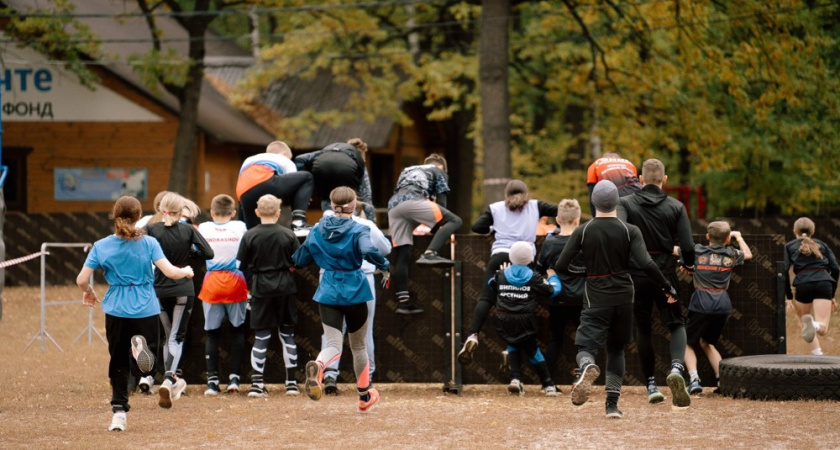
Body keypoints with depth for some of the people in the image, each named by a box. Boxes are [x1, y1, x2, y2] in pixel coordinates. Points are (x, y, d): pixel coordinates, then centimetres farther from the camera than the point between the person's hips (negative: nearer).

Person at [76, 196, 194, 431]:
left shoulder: (101, 246, -1)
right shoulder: (149, 243, -5)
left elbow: (81, 280, -3)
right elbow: (171, 272, -11)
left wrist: (89, 293, 19)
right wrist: (186, 272, 10)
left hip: (116, 311, 1)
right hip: (146, 310, -1)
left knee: (118, 364, 14)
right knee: (146, 366, 9)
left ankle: (119, 412, 5)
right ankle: (140, 345, -25)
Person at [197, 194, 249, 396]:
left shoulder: (203, 228, -1)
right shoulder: (240, 227, -1)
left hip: (211, 283, 0)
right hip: (235, 282, 0)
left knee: (212, 333, 4)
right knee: (237, 330, 11)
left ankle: (212, 380, 0)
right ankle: (234, 377, 5)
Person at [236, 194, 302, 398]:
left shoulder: (249, 236, -6)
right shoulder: (288, 235, -4)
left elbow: (242, 265, -2)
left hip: (260, 289, -1)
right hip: (285, 287, 1)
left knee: (261, 336, 3)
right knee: (287, 335, 10)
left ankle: (257, 383, -3)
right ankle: (291, 382, 12)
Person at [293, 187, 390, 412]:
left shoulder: (318, 230, 3)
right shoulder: (358, 230, -9)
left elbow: (300, 260, 10)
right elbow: (368, 251, -29)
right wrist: (385, 266, -12)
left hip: (328, 292, 2)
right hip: (354, 291, -2)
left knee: (333, 344, -5)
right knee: (358, 345, 16)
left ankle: (317, 366, -41)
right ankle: (364, 395, 28)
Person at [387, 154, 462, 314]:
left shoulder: (408, 171, 41)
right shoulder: (438, 171, 25)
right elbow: (441, 202, 18)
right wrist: (440, 230, 27)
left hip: (393, 206, 6)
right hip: (412, 200, -6)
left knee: (402, 255, 4)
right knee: (455, 221, -6)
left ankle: (403, 301, -3)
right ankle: (430, 254, -29)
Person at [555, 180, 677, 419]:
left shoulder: (582, 231, -3)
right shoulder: (630, 231, -4)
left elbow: (560, 267, -4)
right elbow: (646, 264, -16)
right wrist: (667, 287, -4)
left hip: (596, 298, -2)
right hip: (624, 296, 2)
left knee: (586, 346, -4)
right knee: (616, 349, 19)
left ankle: (588, 367, -42)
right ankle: (612, 404, 12)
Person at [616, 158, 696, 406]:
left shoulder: (625, 204, -2)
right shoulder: (676, 207, 0)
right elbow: (688, 246, -5)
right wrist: (688, 264, 16)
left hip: (636, 274, 0)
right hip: (665, 273, 0)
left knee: (643, 328, 12)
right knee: (676, 323, 11)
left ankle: (651, 384, 15)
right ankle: (677, 366, -17)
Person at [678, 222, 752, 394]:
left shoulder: (696, 250, 4)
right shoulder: (731, 254, 11)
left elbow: (672, 249, 14)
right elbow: (748, 255, 33)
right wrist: (738, 237, 45)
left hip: (701, 304, -3)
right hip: (723, 304, 3)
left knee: (689, 343, 9)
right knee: (706, 342, 23)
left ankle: (693, 378, -14)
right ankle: (721, 379, 10)